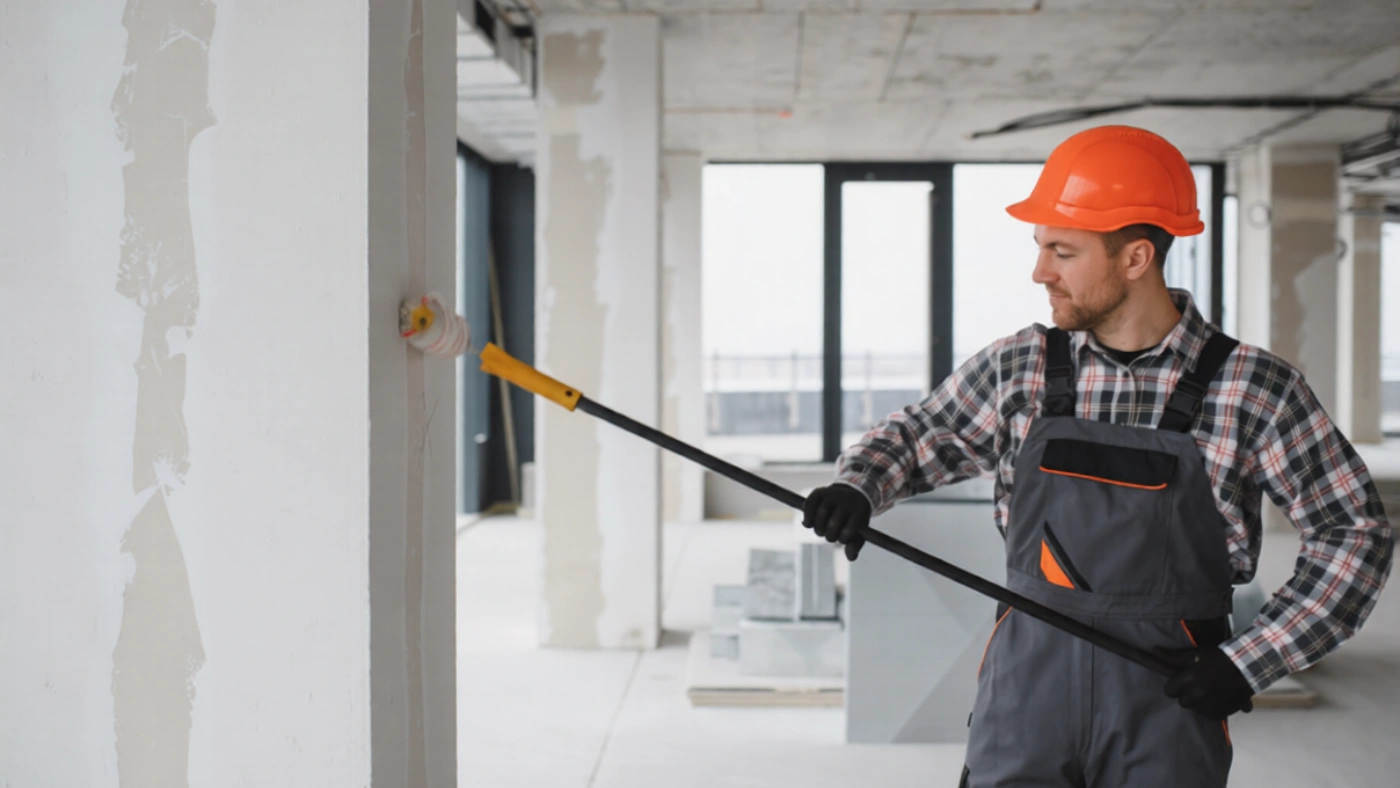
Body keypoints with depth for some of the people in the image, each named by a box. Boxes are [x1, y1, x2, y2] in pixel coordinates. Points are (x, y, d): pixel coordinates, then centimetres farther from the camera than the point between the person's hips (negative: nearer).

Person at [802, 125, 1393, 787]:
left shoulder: (1254, 388, -7)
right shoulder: (1020, 367, 1)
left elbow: (1355, 530, -1)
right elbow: (918, 436, 13)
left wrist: (1250, 659, -7)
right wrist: (858, 488, -9)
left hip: (1171, 691, -1)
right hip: (1028, 687, 2)